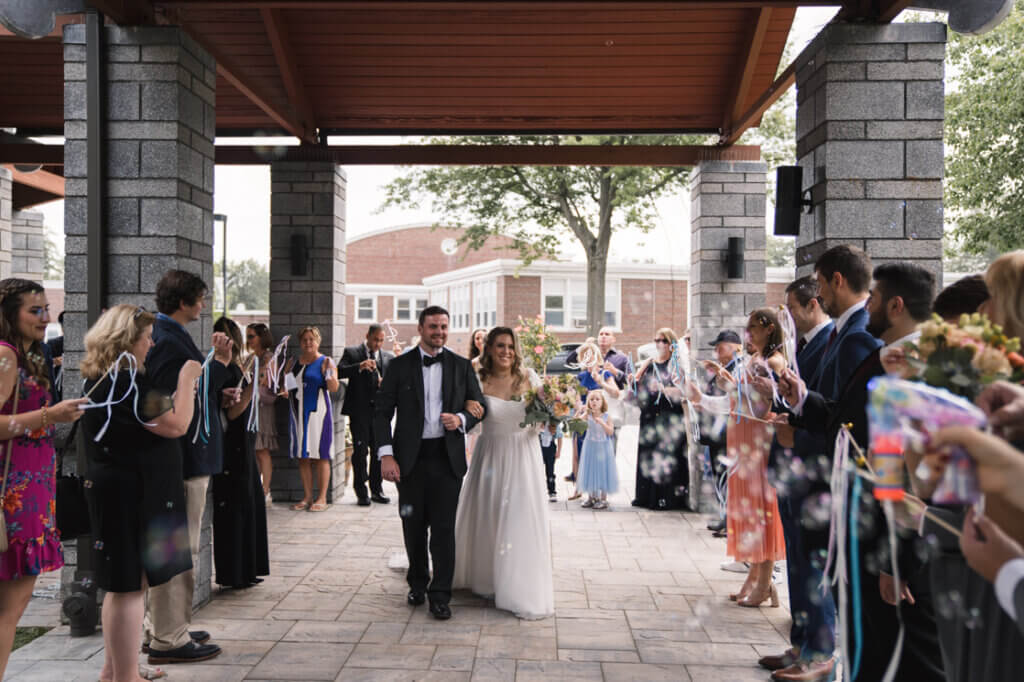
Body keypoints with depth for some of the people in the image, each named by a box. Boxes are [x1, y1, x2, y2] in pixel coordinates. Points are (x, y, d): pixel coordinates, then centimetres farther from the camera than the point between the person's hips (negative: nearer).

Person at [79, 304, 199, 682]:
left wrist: (180, 391, 13)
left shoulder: (103, 378, 12)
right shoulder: (125, 381, -19)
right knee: (130, 586, -3)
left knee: (123, 583, 18)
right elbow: (176, 424, -20)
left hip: (120, 490, 11)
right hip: (131, 494, -11)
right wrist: (186, 379, -9)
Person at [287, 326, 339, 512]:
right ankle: (307, 497, 13)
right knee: (302, 456, 6)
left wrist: (328, 372, -27)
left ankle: (322, 498, 2)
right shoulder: (294, 362, 14)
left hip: (318, 412, -5)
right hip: (299, 413, 5)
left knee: (321, 456, -3)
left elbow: (334, 388, -12)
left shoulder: (325, 362, -1)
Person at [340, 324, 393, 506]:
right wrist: (360, 367, -23)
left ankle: (376, 490, 18)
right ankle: (361, 492, 5)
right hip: (360, 410, -3)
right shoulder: (352, 352, 5)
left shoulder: (389, 358, 14)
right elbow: (340, 372, -9)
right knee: (360, 451, -3)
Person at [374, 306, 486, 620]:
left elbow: (479, 406, 10)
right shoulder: (400, 365, 3)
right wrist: (386, 455, -9)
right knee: (413, 526, 11)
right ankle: (417, 584, 31)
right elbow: (383, 412, 1)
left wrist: (461, 420, -12)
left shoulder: (462, 366, 7)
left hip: (447, 457, 0)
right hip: (410, 458, 0)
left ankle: (440, 596, 8)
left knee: (444, 528, -2)